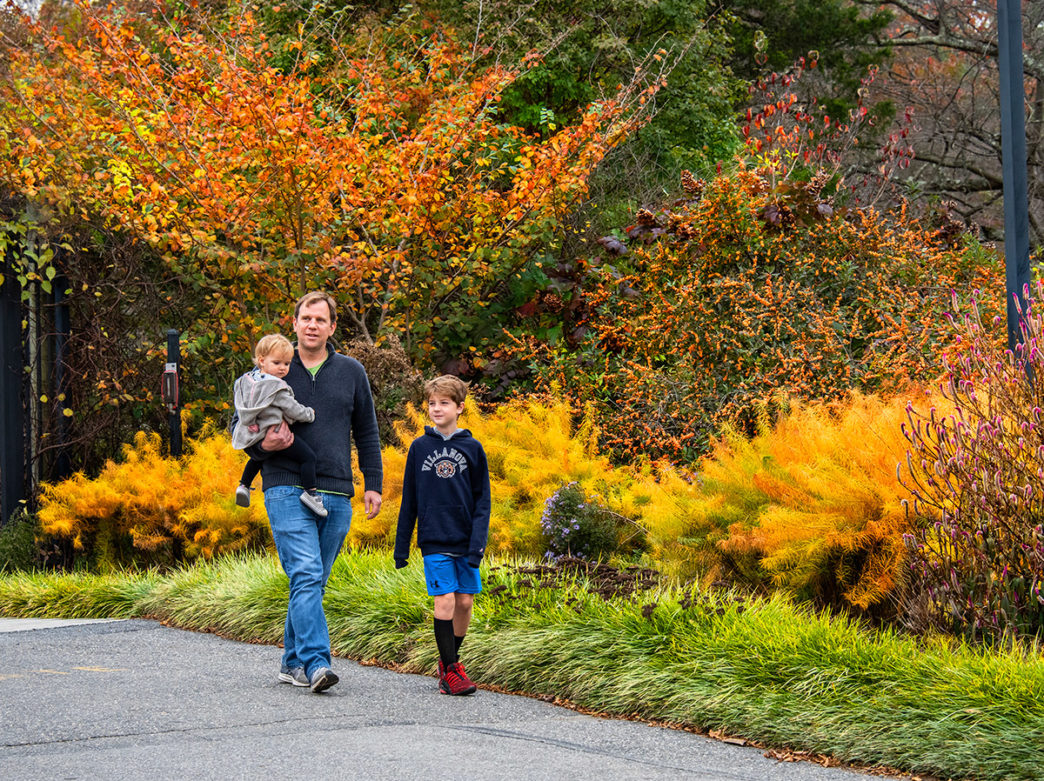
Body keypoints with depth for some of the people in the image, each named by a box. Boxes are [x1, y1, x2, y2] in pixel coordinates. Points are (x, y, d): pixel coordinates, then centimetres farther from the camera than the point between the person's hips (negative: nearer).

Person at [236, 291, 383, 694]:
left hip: (336, 495, 3)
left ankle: (293, 661, 18)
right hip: (287, 490, -3)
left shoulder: (351, 372, 12)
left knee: (314, 582, 8)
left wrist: (372, 485, 11)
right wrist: (262, 445, -9)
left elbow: (367, 434, 18)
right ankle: (315, 663, -25)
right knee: (305, 576, -17)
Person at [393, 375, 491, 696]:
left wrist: (478, 542, -7)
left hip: (465, 539, 1)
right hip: (434, 542, -1)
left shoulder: (472, 448, 3)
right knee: (444, 601, -9)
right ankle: (450, 670, -3)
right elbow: (409, 501, 9)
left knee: (465, 602, 4)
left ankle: (450, 659, 24)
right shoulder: (420, 447, 4)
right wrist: (401, 546, 8)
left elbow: (482, 500, 4)